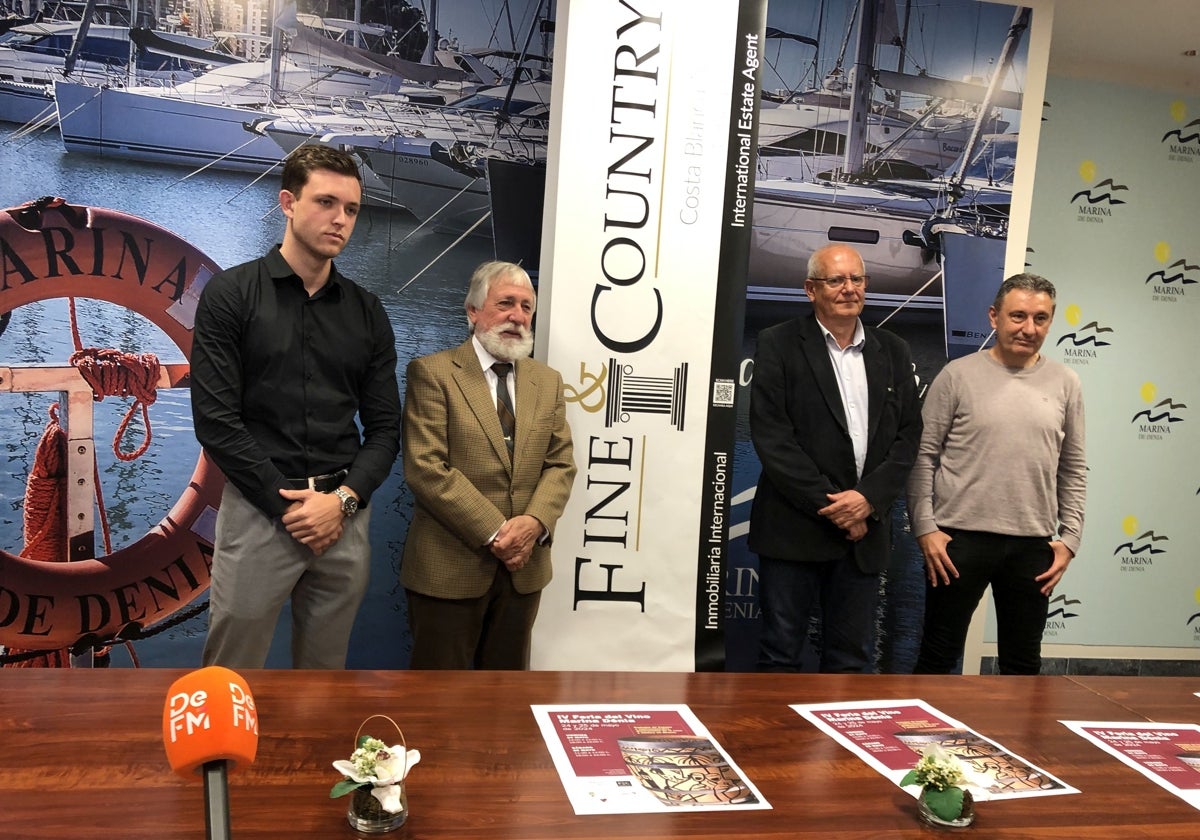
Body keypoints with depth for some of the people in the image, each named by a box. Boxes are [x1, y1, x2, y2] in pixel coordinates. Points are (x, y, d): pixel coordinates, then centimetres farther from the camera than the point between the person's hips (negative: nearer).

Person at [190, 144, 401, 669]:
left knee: (327, 668, 13)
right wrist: (287, 504, -11)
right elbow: (216, 420, -8)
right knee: (233, 671, 5)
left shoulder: (366, 312, 9)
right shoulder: (231, 295, -1)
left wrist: (343, 499, -8)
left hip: (344, 515, 3)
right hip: (257, 511, -3)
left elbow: (384, 427, 8)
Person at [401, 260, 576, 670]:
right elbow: (425, 467, -14)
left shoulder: (548, 381, 12)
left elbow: (560, 464, 7)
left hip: (523, 566, 5)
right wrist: (495, 532, -17)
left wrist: (535, 522, -13)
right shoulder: (432, 373, -5)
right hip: (449, 566, -5)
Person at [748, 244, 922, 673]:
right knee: (781, 657, 5)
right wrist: (828, 504, -11)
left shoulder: (893, 352, 13)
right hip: (794, 527, -3)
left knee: (852, 661, 10)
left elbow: (908, 436, 8)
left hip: (865, 530, 4)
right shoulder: (778, 344, 0)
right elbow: (770, 434, -8)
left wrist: (868, 498, -8)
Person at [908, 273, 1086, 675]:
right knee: (938, 658, 6)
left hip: (1034, 544, 3)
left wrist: (1069, 537, 4)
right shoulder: (958, 375, -3)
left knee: (1023, 665, 14)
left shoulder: (1064, 383, 7)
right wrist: (925, 527, -9)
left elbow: (1073, 469, 11)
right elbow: (923, 456, -3)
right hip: (961, 537, -3)